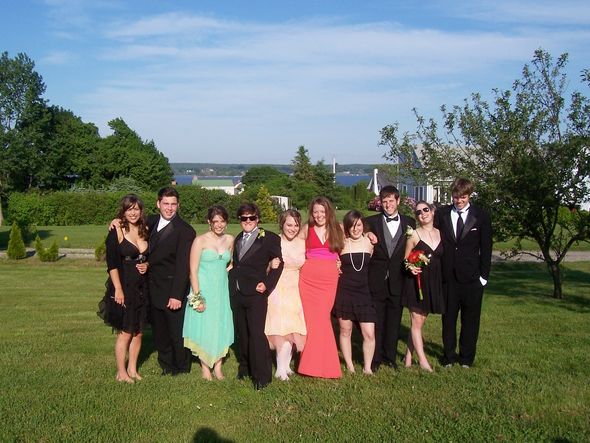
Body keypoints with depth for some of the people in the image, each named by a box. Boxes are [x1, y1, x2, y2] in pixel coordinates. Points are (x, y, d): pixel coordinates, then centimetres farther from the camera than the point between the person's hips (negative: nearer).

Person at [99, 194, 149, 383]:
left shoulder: (145, 231, 7)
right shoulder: (116, 231, -9)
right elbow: (111, 263, -12)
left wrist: (147, 265, -3)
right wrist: (118, 289, -17)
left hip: (142, 288, 5)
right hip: (123, 287, -5)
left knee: (138, 331, 11)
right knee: (125, 332, 2)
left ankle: (132, 369, 25)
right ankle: (121, 372, 16)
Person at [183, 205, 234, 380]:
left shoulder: (230, 240, 5)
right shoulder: (200, 241, -9)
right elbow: (193, 270, -11)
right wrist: (197, 296, -16)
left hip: (222, 291, 4)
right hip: (203, 291, -4)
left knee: (221, 327, 8)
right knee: (204, 328, 3)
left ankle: (217, 367, 21)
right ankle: (205, 368, 17)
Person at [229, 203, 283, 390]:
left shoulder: (269, 238, -4)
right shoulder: (238, 239, 17)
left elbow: (278, 263, -5)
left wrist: (267, 284, -11)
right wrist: (232, 286, 8)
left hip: (256, 294, -6)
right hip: (237, 294, 6)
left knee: (256, 334, -10)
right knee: (242, 333, 13)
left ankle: (262, 376, -1)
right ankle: (245, 367, 28)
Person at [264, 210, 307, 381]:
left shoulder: (303, 244, 6)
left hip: (296, 291, 4)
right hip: (277, 289, -4)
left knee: (293, 329, 3)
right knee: (281, 329, -9)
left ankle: (286, 365, 22)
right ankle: (281, 369, 4)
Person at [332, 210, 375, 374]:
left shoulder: (369, 243, 1)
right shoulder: (341, 244, -3)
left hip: (364, 293, 1)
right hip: (344, 292, -1)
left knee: (369, 334, -4)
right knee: (345, 331, 9)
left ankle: (367, 367, 14)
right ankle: (349, 366, 25)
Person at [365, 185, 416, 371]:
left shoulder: (409, 223, 7)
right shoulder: (371, 222, 2)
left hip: (398, 281, 1)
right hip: (377, 280, -1)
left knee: (394, 321, 10)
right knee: (376, 321, 5)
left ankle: (390, 357, 24)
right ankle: (375, 358, 17)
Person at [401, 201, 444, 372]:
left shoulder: (440, 233, 7)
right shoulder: (414, 234, -3)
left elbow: (442, 258, 13)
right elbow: (405, 259, 2)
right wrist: (410, 266, -18)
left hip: (434, 283, 4)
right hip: (417, 281, -4)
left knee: (418, 322, 11)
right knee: (417, 322, -1)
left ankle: (408, 357, 20)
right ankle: (423, 361, 4)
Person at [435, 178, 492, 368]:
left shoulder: (481, 216, 0)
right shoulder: (441, 214, 2)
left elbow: (486, 248, 1)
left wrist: (484, 275, -3)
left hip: (472, 277, -1)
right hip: (448, 275, 1)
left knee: (470, 318, 8)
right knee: (448, 317, 9)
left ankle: (467, 357, 21)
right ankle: (449, 355, 23)